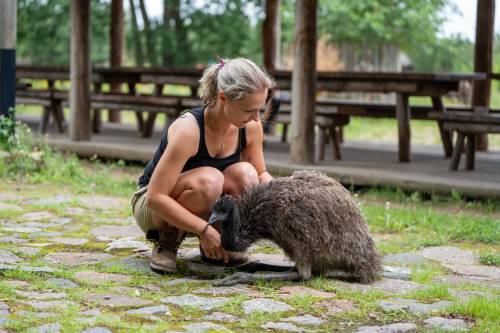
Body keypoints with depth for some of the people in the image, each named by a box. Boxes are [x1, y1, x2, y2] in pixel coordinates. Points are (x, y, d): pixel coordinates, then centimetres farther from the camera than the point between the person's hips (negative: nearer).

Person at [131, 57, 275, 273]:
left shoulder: (250, 127, -13)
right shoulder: (188, 129, -32)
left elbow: (260, 173, 4)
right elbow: (155, 198, -32)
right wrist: (204, 230, -37)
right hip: (154, 206, -5)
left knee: (245, 174, -26)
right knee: (208, 180, -37)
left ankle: (220, 246, -3)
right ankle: (167, 242, -11)